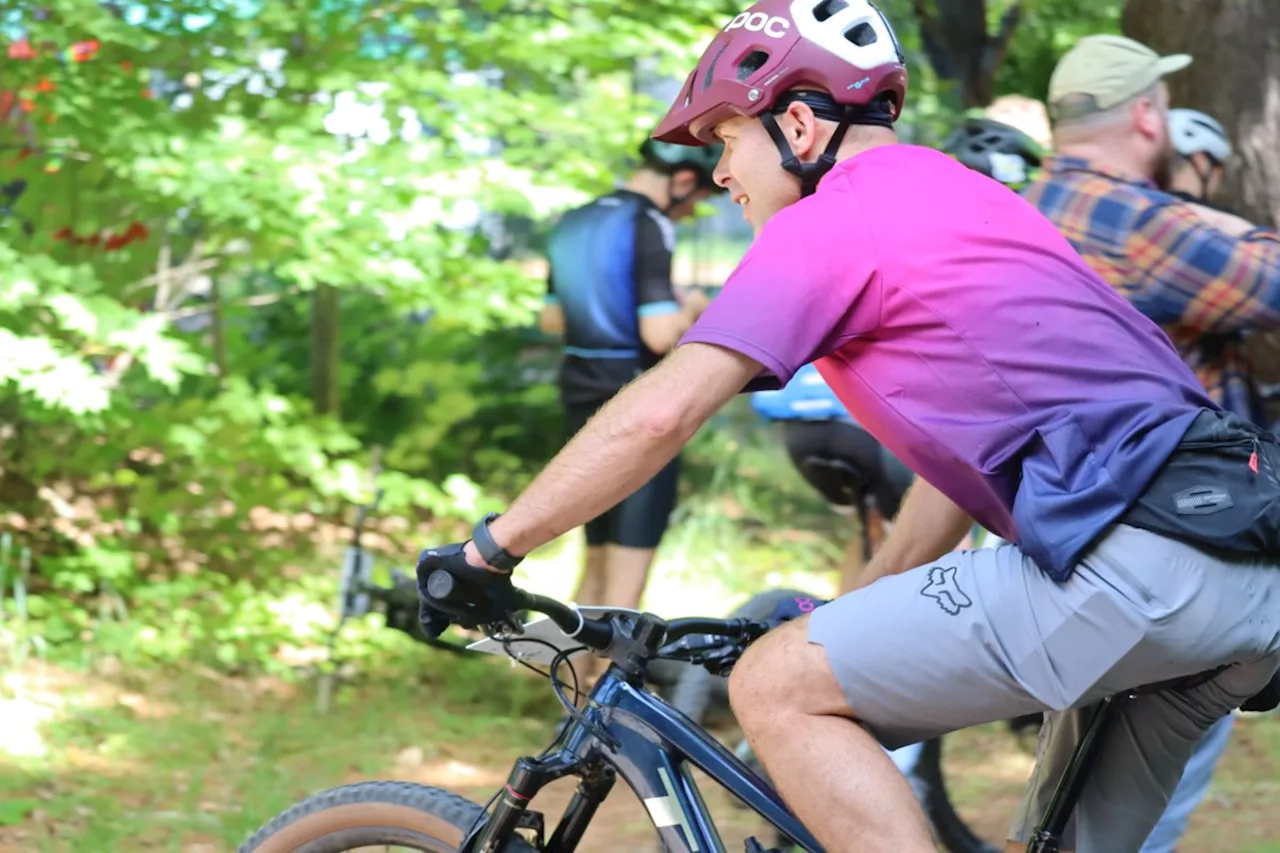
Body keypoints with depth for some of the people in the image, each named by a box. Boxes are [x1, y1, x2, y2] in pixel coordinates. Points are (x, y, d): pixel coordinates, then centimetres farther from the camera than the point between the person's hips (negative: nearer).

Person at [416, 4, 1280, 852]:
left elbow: (657, 415, -9)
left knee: (775, 689, -3)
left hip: (1130, 557, -9)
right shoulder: (964, 194, 27)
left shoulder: (829, 225, -1)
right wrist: (856, 608, 35)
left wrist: (485, 551, 0)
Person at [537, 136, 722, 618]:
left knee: (597, 567, 17)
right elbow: (660, 335, -22)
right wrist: (690, 310, -3)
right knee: (627, 580, -4)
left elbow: (551, 319, 19)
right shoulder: (648, 227, -14)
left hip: (583, 401, 8)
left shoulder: (573, 224, 11)